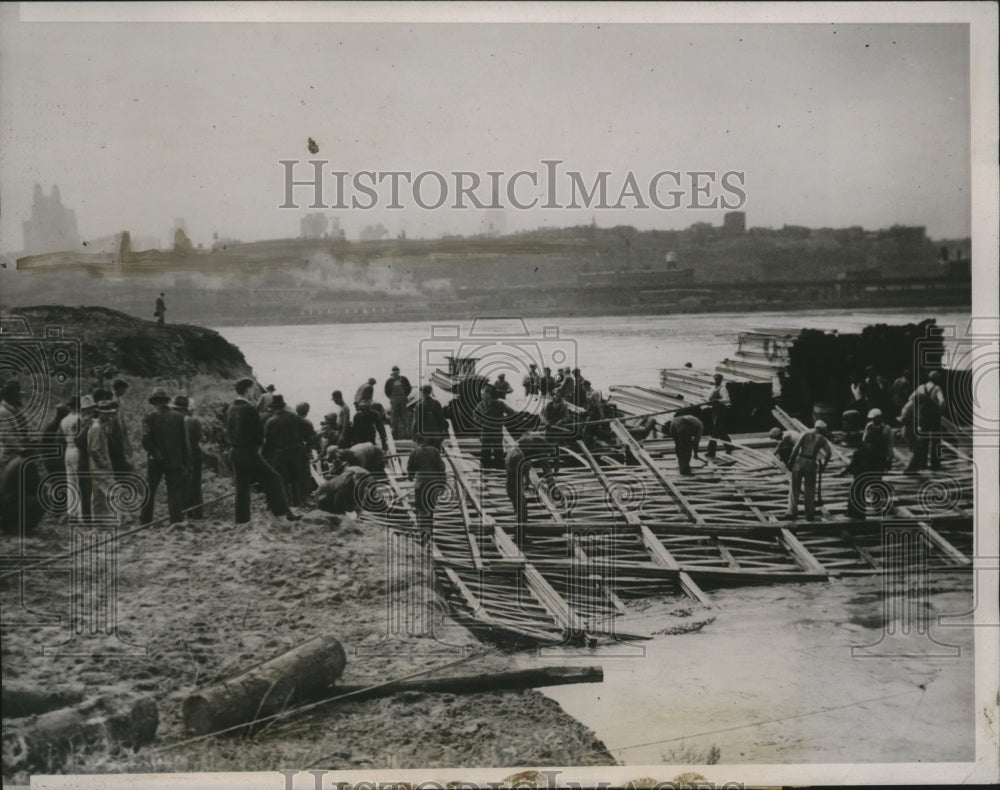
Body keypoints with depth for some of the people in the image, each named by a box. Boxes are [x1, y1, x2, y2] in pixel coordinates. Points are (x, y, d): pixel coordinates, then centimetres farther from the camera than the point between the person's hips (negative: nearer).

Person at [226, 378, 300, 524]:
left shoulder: (231, 408, 7)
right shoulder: (250, 409, -17)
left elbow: (228, 430, 14)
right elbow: (259, 431, -12)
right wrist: (258, 445, 6)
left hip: (234, 452, 8)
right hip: (249, 452, -8)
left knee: (242, 486, 14)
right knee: (272, 479, -1)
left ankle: (241, 518, 16)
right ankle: (285, 512, -2)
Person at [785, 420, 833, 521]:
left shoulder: (805, 433, 7)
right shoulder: (822, 439, 9)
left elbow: (796, 447, -5)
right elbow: (829, 452, -5)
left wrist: (791, 460, 1)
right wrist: (823, 464, 5)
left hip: (800, 460, 0)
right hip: (811, 463, 0)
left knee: (795, 487, 7)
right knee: (810, 490, 11)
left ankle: (792, 512, -1)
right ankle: (809, 514, 12)